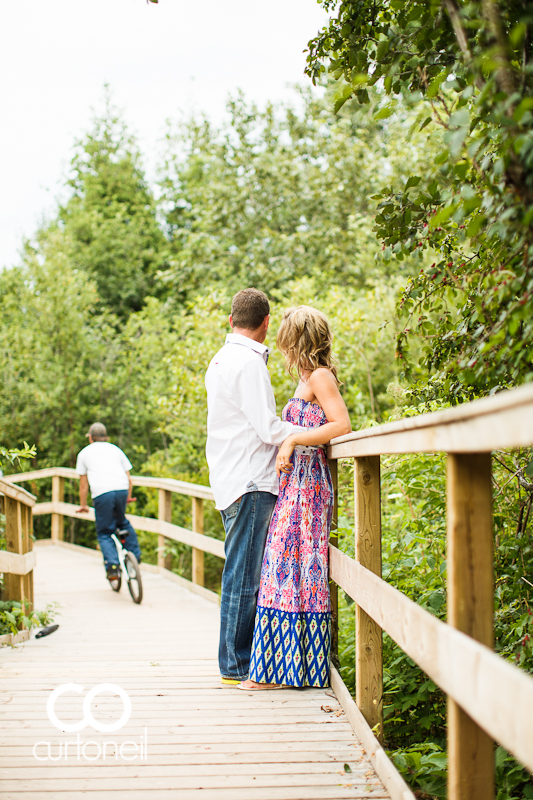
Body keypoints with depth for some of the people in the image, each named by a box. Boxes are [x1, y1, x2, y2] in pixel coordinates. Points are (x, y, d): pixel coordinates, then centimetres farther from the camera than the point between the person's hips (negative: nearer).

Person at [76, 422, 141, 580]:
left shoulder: (84, 453, 20)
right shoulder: (116, 450, 26)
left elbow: (83, 484, 20)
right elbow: (129, 479, 25)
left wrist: (83, 505, 31)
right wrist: (128, 497, 39)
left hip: (101, 493, -3)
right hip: (122, 490, 3)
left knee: (104, 533, 7)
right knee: (122, 522, 28)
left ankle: (112, 565, -10)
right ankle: (135, 554, 21)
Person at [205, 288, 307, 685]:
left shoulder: (221, 360, 17)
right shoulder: (249, 362, -14)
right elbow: (269, 429, -17)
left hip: (232, 478, 10)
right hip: (250, 482, -10)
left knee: (242, 574, 13)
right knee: (244, 577, -5)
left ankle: (237, 662, 19)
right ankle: (237, 667, 0)